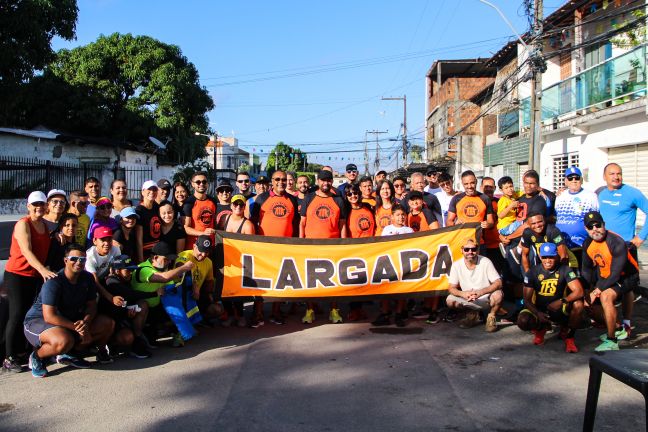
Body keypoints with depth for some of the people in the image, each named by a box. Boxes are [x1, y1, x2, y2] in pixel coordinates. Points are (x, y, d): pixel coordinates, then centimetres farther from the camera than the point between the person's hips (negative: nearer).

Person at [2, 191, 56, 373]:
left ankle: (20, 352, 17)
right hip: (17, 275, -7)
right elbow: (27, 251, -24)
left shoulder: (45, 225, 12)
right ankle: (9, 358, -8)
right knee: (17, 315, -11)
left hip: (36, 276, 7)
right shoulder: (23, 224, -11)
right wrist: (42, 270, -37)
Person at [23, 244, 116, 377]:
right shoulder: (54, 282, -23)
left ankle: (65, 354, -2)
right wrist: (76, 327, -29)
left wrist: (85, 322, -21)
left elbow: (91, 305, 1)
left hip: (70, 320, 8)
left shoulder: (87, 278, -2)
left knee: (108, 323, -6)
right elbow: (49, 316, -28)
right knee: (64, 341, -40)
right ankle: (37, 356, -6)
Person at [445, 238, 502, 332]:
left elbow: (498, 283, -19)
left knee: (498, 295, -33)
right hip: (468, 301, 3)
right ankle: (472, 314, 9)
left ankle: (491, 317, -1)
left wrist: (481, 292, -34)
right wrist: (463, 294, -30)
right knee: (450, 301, -20)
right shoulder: (457, 266, -9)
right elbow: (451, 288, -7)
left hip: (486, 299, -3)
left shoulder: (486, 262, -15)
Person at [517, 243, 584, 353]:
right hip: (539, 310, 1)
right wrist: (538, 313, -25)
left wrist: (562, 301, -35)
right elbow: (527, 300, -7)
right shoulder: (533, 272, -7)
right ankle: (540, 328, 11)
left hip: (559, 310, -1)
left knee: (578, 304, -31)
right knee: (523, 321, -29)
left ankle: (569, 336, -7)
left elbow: (579, 292, -20)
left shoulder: (565, 270, -9)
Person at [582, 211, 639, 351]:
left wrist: (596, 291, -29)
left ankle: (611, 342, -26)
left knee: (606, 296, -34)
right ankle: (617, 328, 34)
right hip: (604, 276, 8)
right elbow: (586, 269, 4)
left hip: (626, 276, -8)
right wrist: (591, 288, -9)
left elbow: (615, 275, -30)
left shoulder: (617, 243, -29)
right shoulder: (588, 243, -7)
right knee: (590, 305, 6)